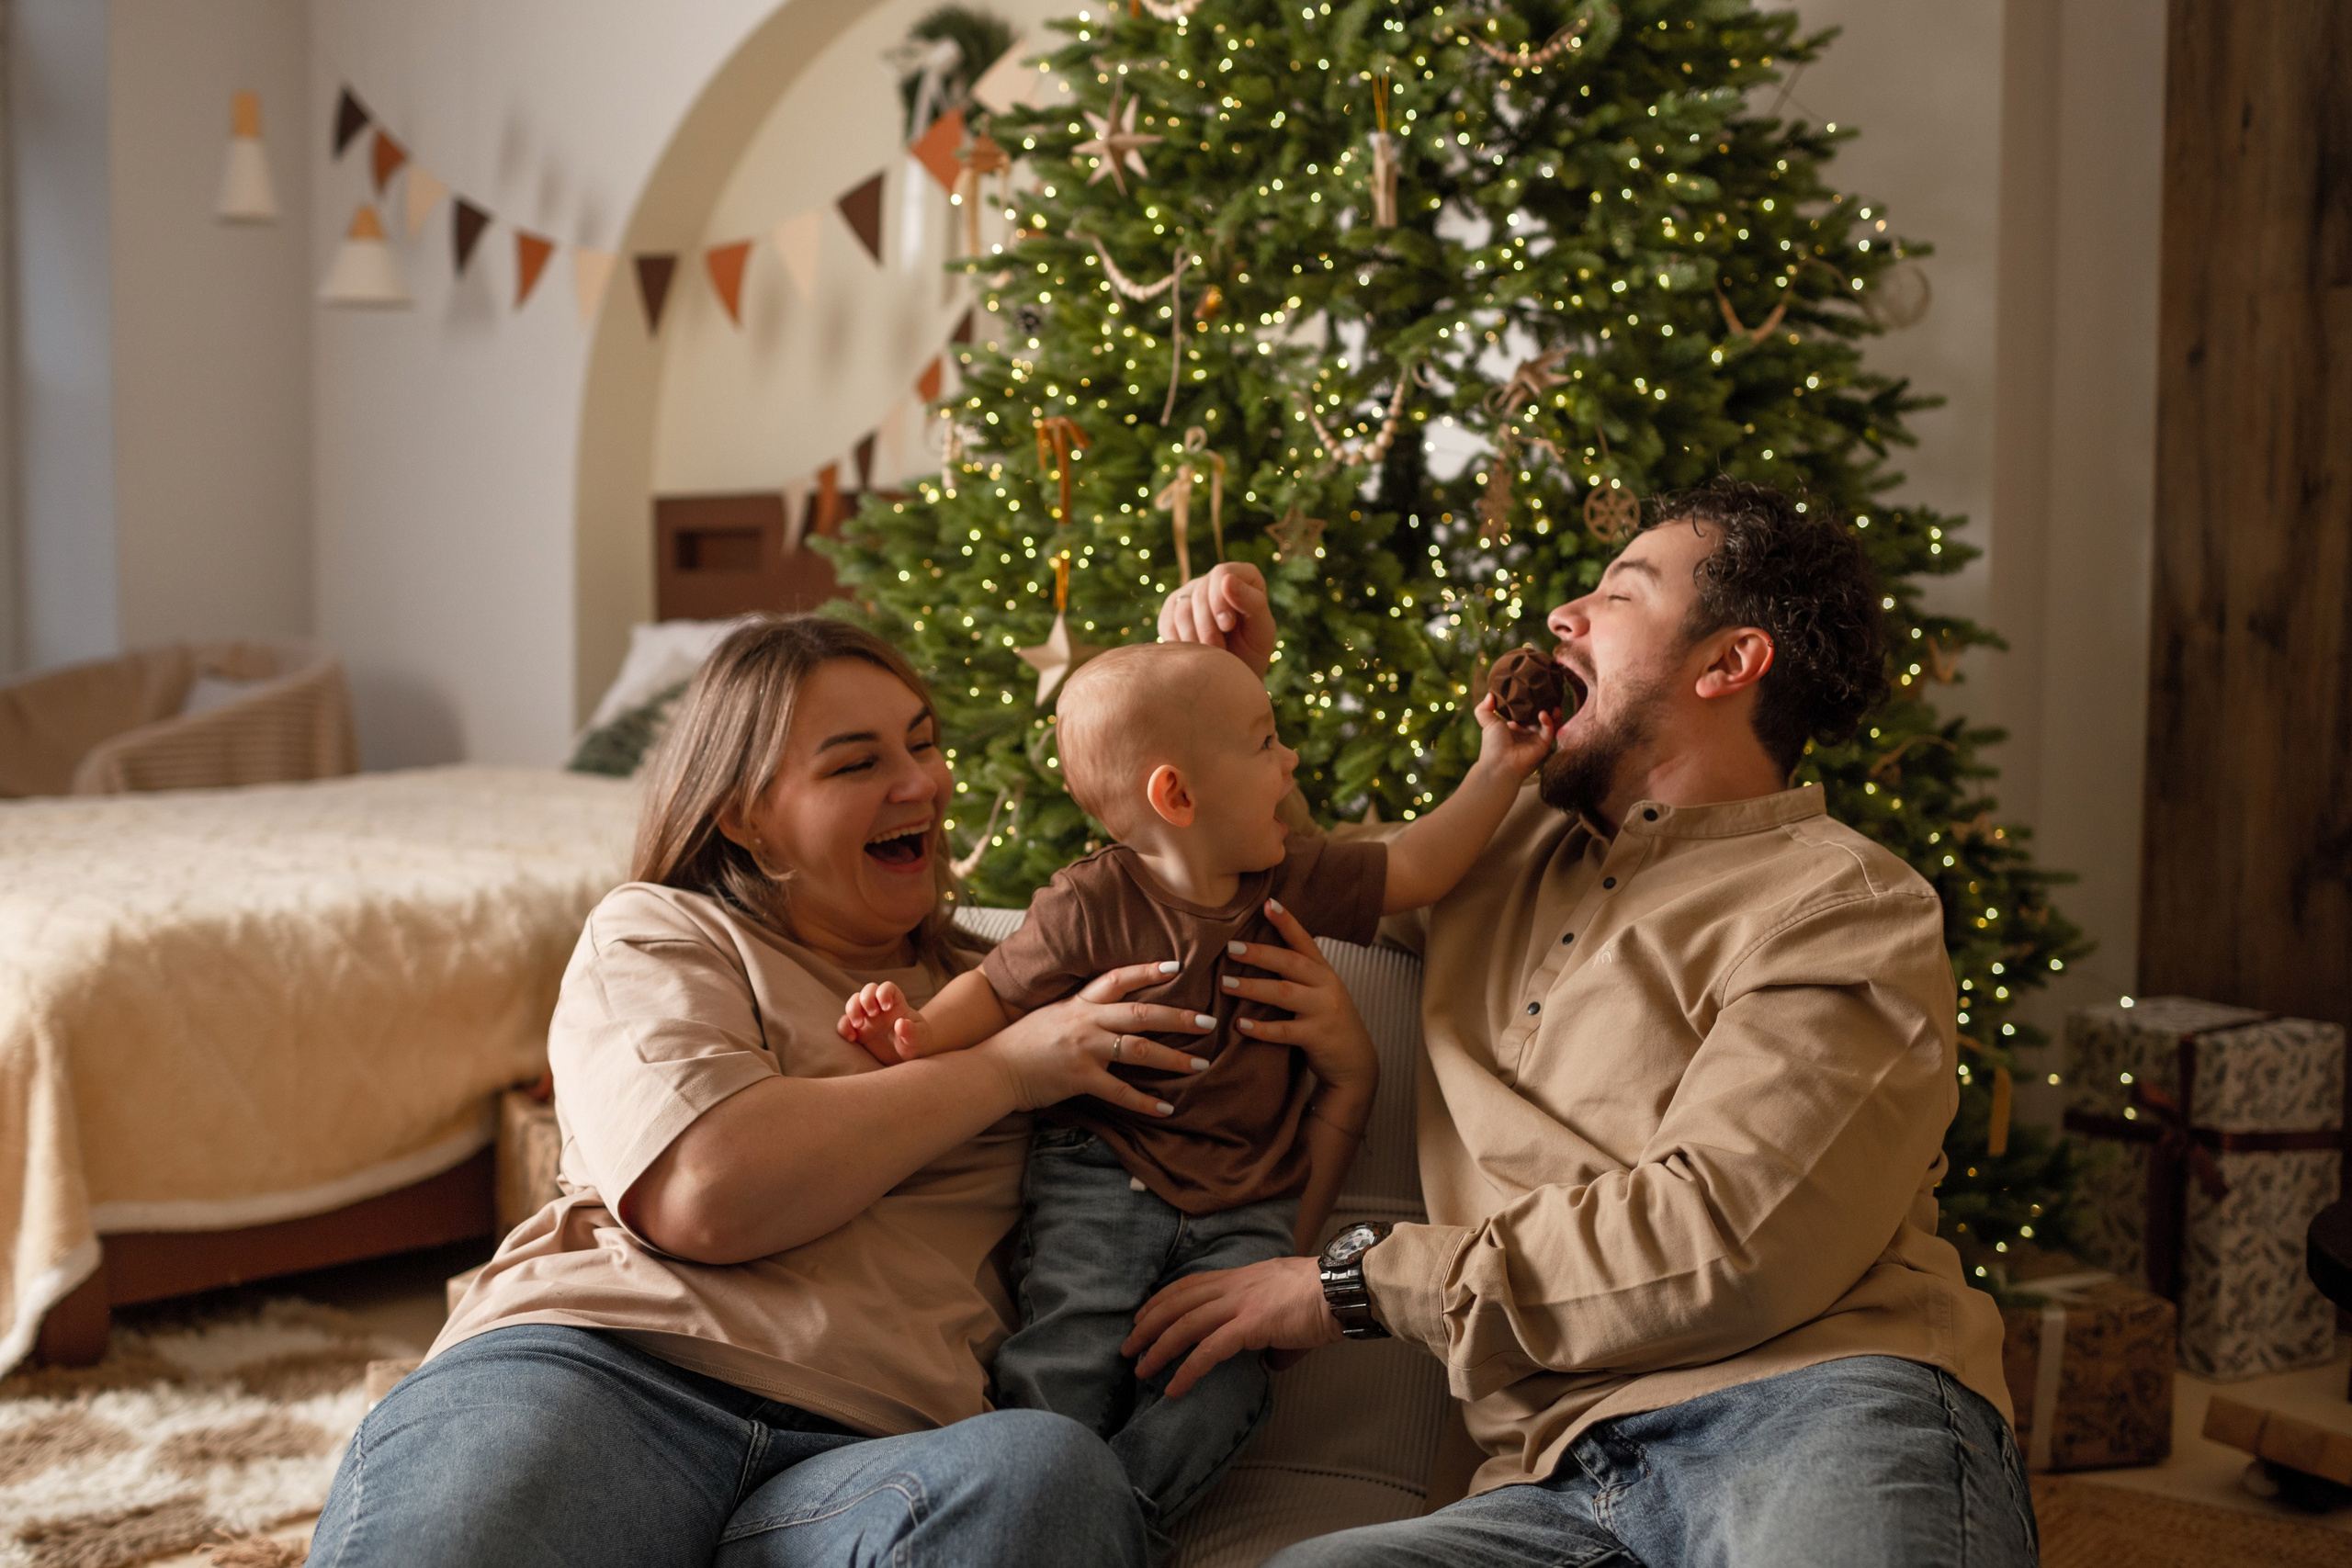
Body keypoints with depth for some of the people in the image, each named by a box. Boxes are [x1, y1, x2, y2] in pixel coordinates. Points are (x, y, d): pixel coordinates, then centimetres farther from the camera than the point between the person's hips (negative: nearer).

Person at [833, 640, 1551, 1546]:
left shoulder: (1294, 881, 6)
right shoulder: (1091, 907, -7)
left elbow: (1413, 872, 14)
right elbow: (1000, 988, 3)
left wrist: (1496, 772, 8)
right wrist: (920, 1032, -16)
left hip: (1243, 1205, 3)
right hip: (1105, 1178, -3)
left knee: (1219, 1376, -18)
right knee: (1070, 1357, -21)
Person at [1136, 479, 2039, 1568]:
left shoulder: (1840, 903, 2)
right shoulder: (1509, 847, 25)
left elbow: (1722, 1238, -12)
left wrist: (1359, 1278, -7)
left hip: (1815, 1406, -3)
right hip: (1566, 1477, 3)